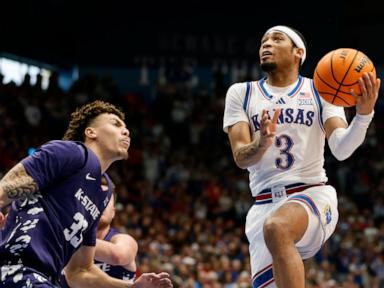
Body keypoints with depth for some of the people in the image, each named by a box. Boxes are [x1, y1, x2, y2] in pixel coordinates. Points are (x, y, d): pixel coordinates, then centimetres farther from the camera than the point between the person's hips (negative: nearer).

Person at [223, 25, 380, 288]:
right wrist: (261, 145, -26)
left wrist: (364, 114, -28)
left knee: (276, 228, -36)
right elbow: (240, 157, -2)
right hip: (265, 205, 3)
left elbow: (341, 149, -9)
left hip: (312, 195, -3)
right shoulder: (241, 93, 9)